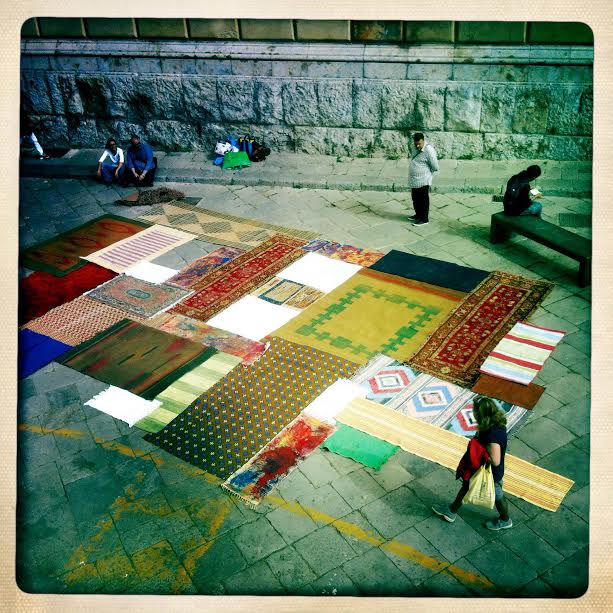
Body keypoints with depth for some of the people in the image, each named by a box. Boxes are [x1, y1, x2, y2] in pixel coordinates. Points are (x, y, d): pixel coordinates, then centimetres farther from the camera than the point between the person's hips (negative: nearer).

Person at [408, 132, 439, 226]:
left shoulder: (428, 150, -21)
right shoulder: (417, 148, 4)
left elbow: (435, 167, -18)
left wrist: (427, 172, -2)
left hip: (423, 181, -9)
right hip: (414, 180, 9)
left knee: (423, 200, 4)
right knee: (415, 199, 20)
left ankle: (424, 219, 14)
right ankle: (418, 215, 36)